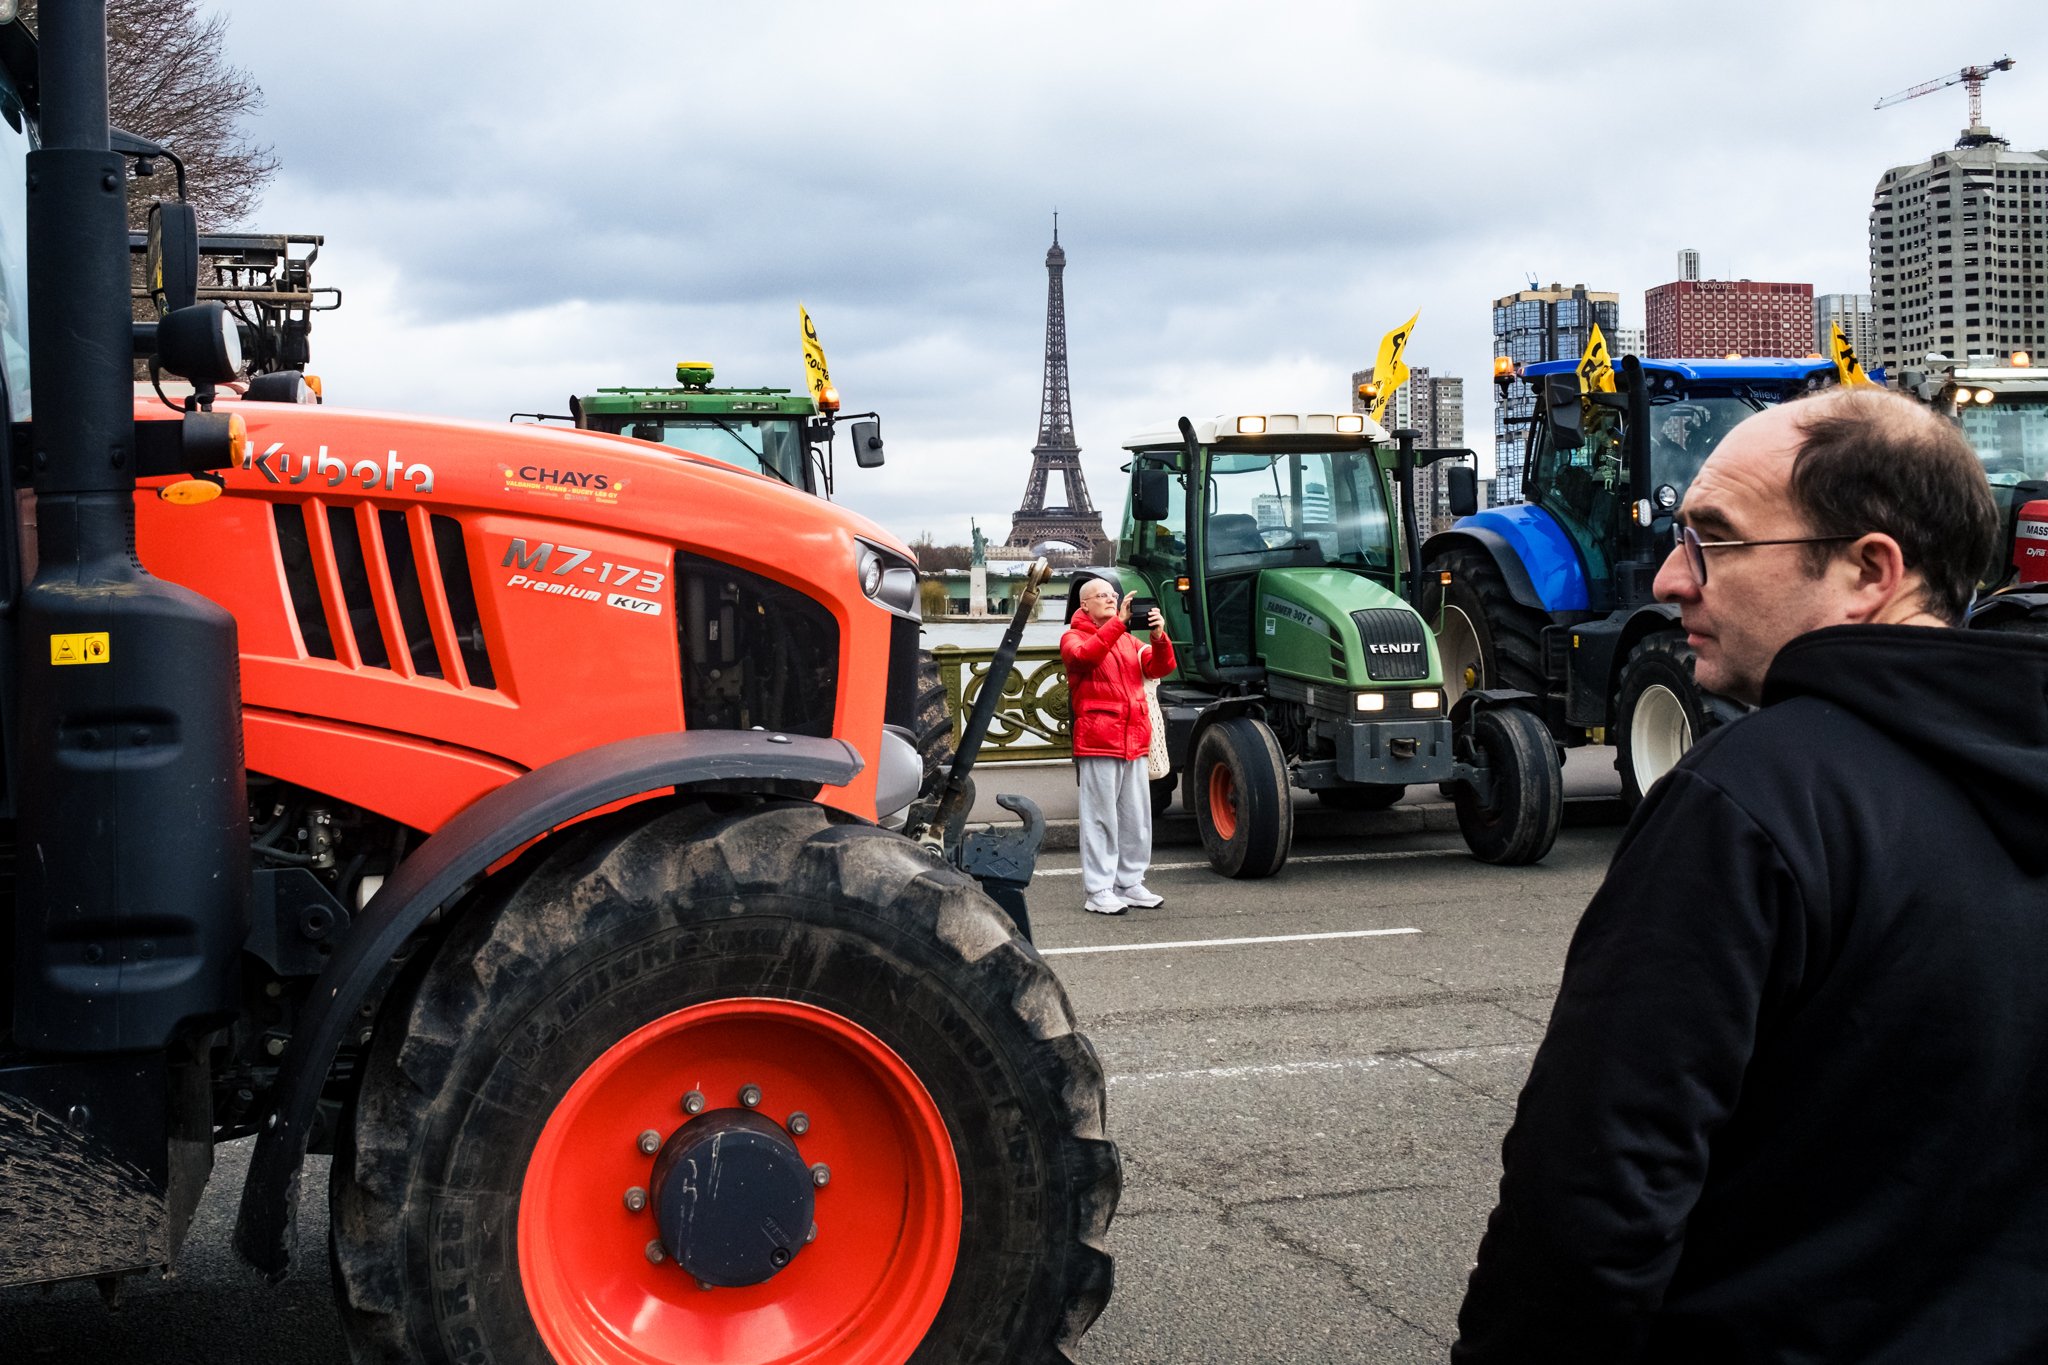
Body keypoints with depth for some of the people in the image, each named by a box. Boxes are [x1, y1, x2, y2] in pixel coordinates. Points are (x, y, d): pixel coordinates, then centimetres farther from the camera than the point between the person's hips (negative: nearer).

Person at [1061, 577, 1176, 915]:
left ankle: (1130, 883, 20)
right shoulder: (1074, 637, 2)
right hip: (1097, 741, -6)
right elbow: (1086, 655, -22)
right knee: (1101, 818, -5)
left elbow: (1159, 668, 7)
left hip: (1134, 742, 6)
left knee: (1137, 818, 10)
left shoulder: (1128, 639, 20)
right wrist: (1118, 622, -25)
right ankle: (1099, 891, -2)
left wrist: (1159, 637, -11)